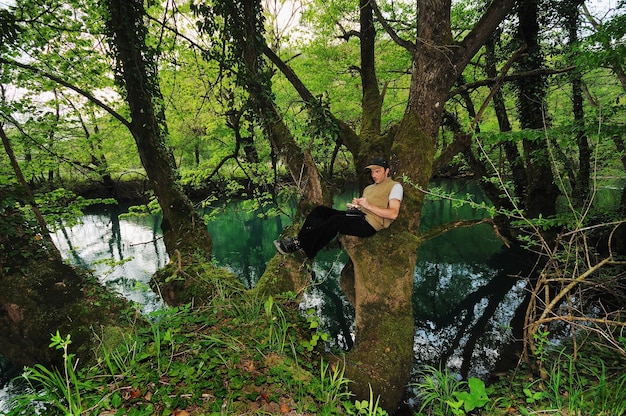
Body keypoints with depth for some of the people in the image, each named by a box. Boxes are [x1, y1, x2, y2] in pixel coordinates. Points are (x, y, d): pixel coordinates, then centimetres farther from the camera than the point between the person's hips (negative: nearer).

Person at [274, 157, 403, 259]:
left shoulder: (395, 186, 7)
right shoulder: (369, 188, 32)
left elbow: (393, 214, -7)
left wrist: (369, 206, -13)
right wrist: (355, 205, 3)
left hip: (369, 223, -8)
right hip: (356, 216, 8)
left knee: (336, 220, -33)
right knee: (320, 210, -9)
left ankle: (300, 245, -32)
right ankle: (299, 240, -22)